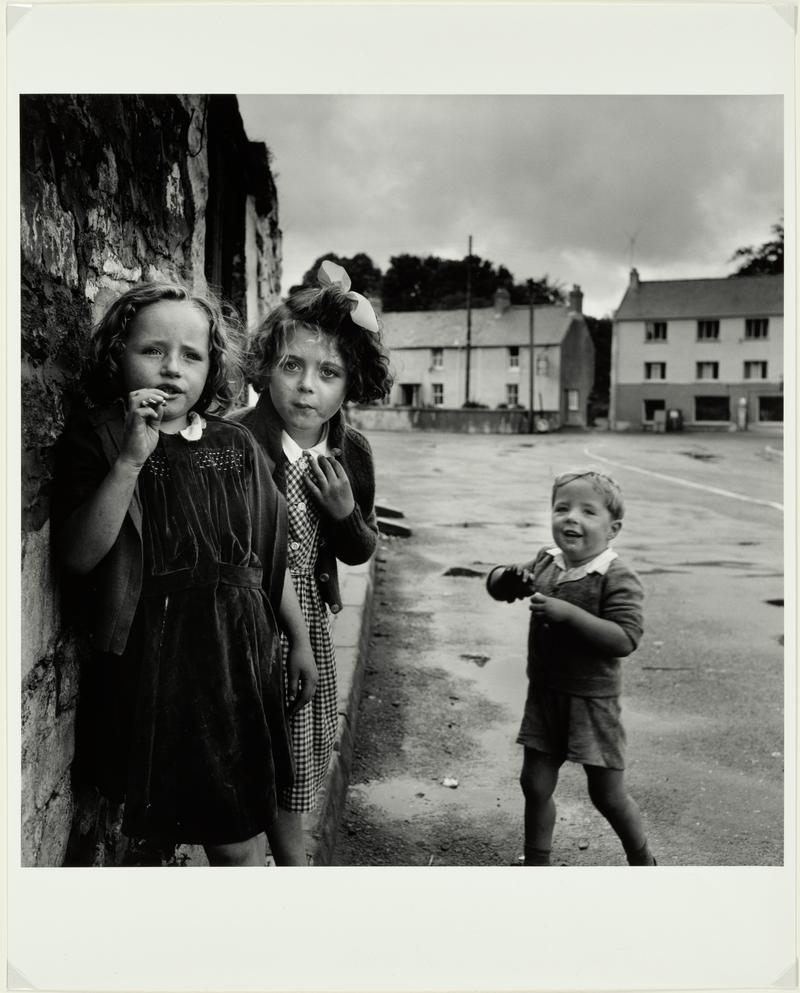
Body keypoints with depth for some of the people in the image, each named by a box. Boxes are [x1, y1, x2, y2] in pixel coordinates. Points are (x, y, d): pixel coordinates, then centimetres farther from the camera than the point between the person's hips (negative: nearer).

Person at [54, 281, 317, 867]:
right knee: (236, 843, 6)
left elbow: (271, 555, 11)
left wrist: (300, 641, 15)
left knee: (241, 835, 11)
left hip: (241, 650, 3)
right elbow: (79, 554, -17)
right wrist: (132, 459, -24)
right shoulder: (96, 439, -4)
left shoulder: (235, 445, 5)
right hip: (155, 660, -3)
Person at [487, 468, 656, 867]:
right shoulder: (546, 563, 1)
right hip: (543, 695, 5)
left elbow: (625, 639, -27)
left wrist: (568, 613, -33)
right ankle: (535, 862, 32)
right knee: (535, 785, 12)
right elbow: (495, 584, 12)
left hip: (592, 702, -5)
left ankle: (642, 861, 35)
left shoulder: (617, 578, -18)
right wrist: (510, 577, -12)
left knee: (608, 794, 9)